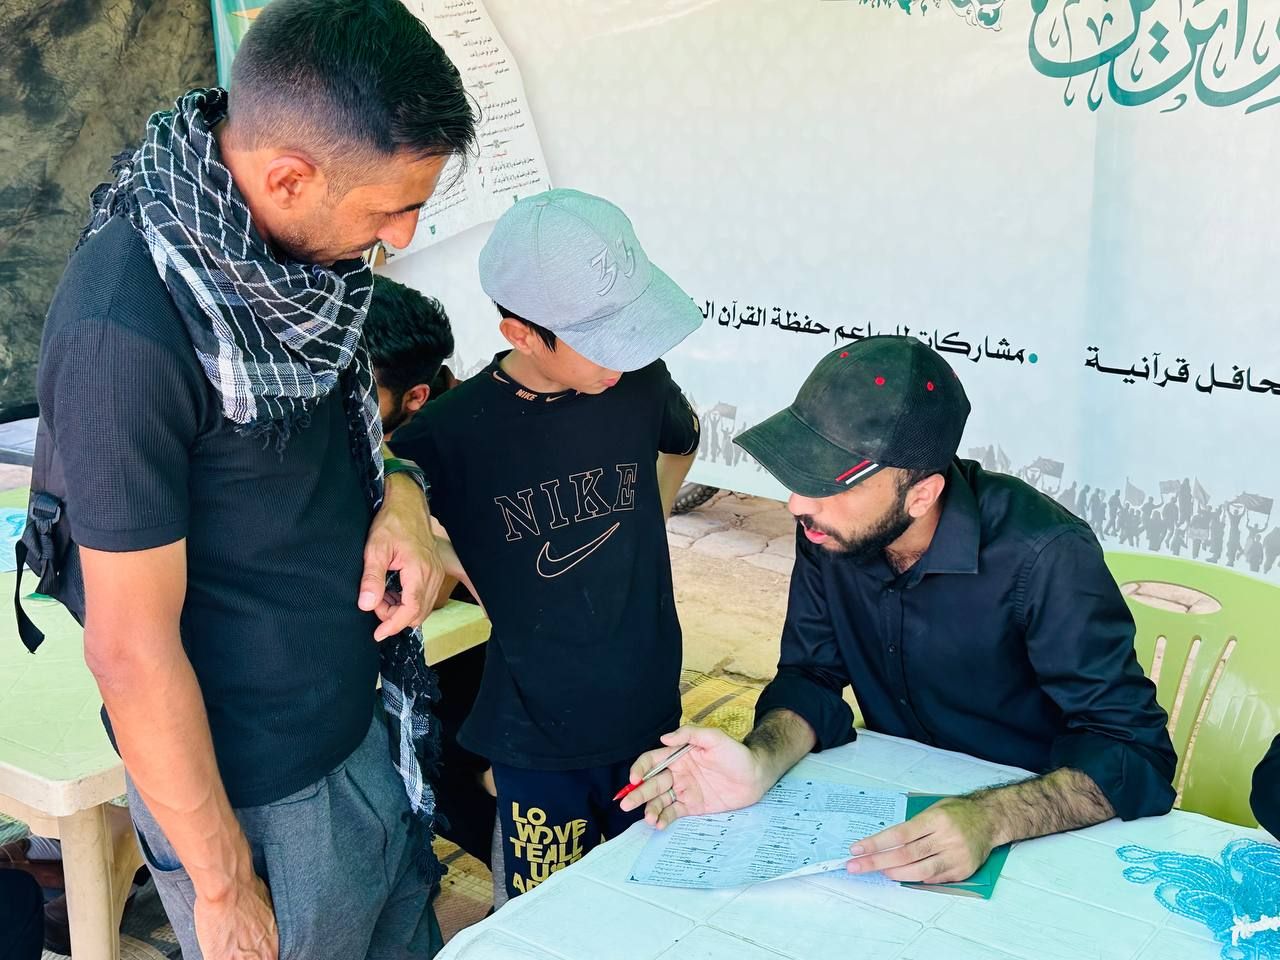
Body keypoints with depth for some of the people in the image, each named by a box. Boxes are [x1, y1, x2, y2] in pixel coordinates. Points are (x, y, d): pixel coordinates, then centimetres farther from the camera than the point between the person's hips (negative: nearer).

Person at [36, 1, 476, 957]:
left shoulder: (294, 234, -7)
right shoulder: (125, 329, -29)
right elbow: (133, 652, -23)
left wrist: (399, 491, -8)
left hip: (371, 724, 7)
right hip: (261, 796, -7)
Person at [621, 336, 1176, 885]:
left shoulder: (1044, 557, -27)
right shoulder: (827, 531, -11)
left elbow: (1134, 752, -26)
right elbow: (812, 675, -4)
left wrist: (989, 820, -42)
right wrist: (760, 764, -24)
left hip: (1039, 832, -3)